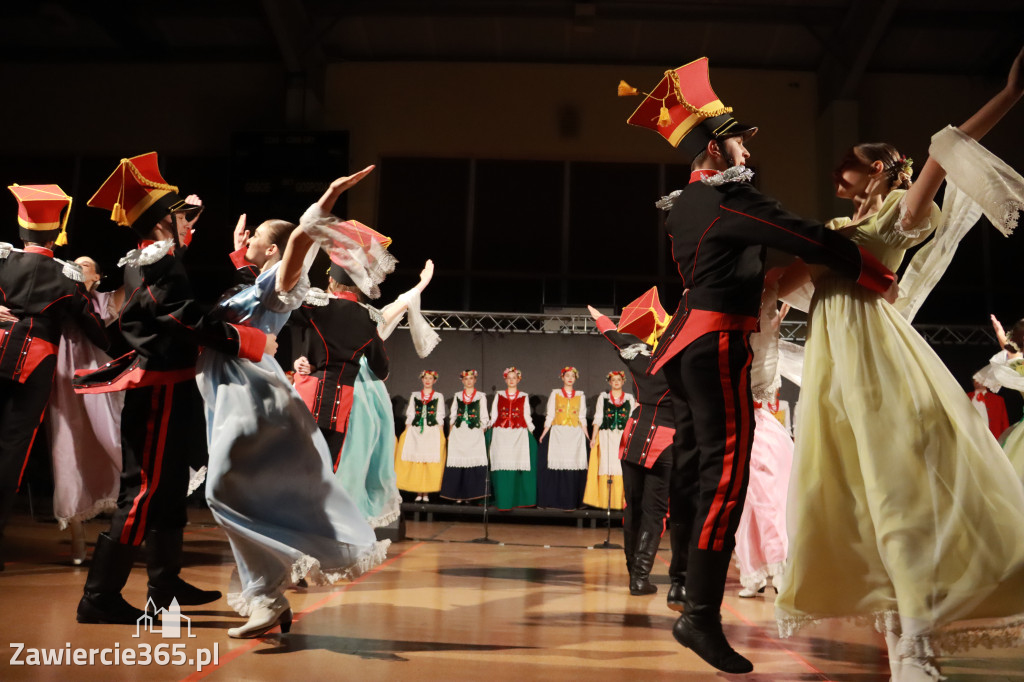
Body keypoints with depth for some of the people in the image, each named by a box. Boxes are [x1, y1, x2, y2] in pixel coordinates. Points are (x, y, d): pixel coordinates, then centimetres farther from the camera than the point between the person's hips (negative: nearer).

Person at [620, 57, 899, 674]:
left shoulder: (683, 206, 17)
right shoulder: (729, 197, -12)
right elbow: (811, 239, -16)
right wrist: (882, 278, -9)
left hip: (689, 339, 10)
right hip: (719, 344, -10)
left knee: (696, 462, 17)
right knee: (727, 471, -12)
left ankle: (690, 573, 31)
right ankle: (702, 616, -14)